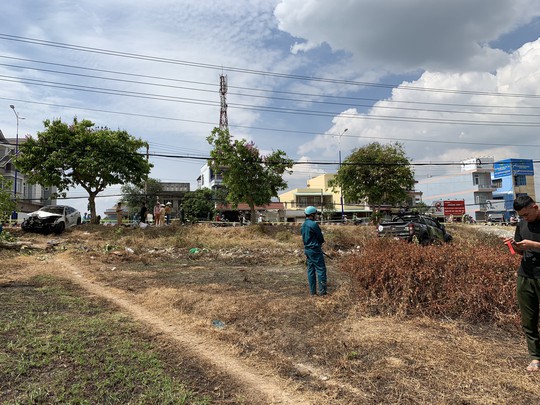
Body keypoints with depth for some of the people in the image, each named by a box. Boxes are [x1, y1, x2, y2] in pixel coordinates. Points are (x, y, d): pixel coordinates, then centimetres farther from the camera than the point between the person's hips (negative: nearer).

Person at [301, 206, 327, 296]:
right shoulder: (313, 224, -17)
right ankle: (322, 290, 1)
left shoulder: (303, 225, 10)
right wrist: (321, 242, 13)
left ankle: (312, 291, 15)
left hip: (307, 249, 9)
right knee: (321, 269, -1)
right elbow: (321, 237, -10)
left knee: (310, 270, 11)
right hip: (315, 250, -9)